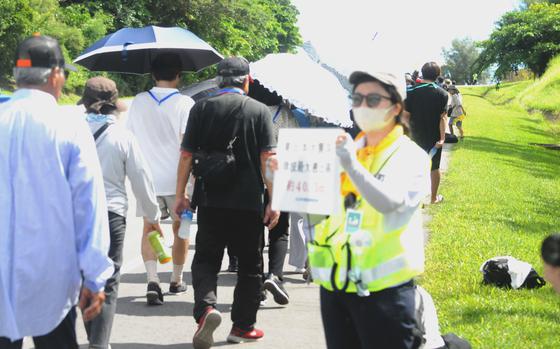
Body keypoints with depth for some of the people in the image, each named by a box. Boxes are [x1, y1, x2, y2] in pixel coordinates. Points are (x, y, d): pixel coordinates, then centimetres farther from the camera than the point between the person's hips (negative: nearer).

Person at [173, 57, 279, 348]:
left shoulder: (201, 109, 2)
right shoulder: (259, 111, -1)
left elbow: (186, 155, 1)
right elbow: (267, 159, -6)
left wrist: (180, 195, 9)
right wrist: (273, 201, -3)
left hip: (209, 201, 1)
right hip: (249, 201, -1)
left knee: (205, 259, 11)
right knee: (249, 265, 12)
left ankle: (205, 306, -14)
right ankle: (242, 326, 14)